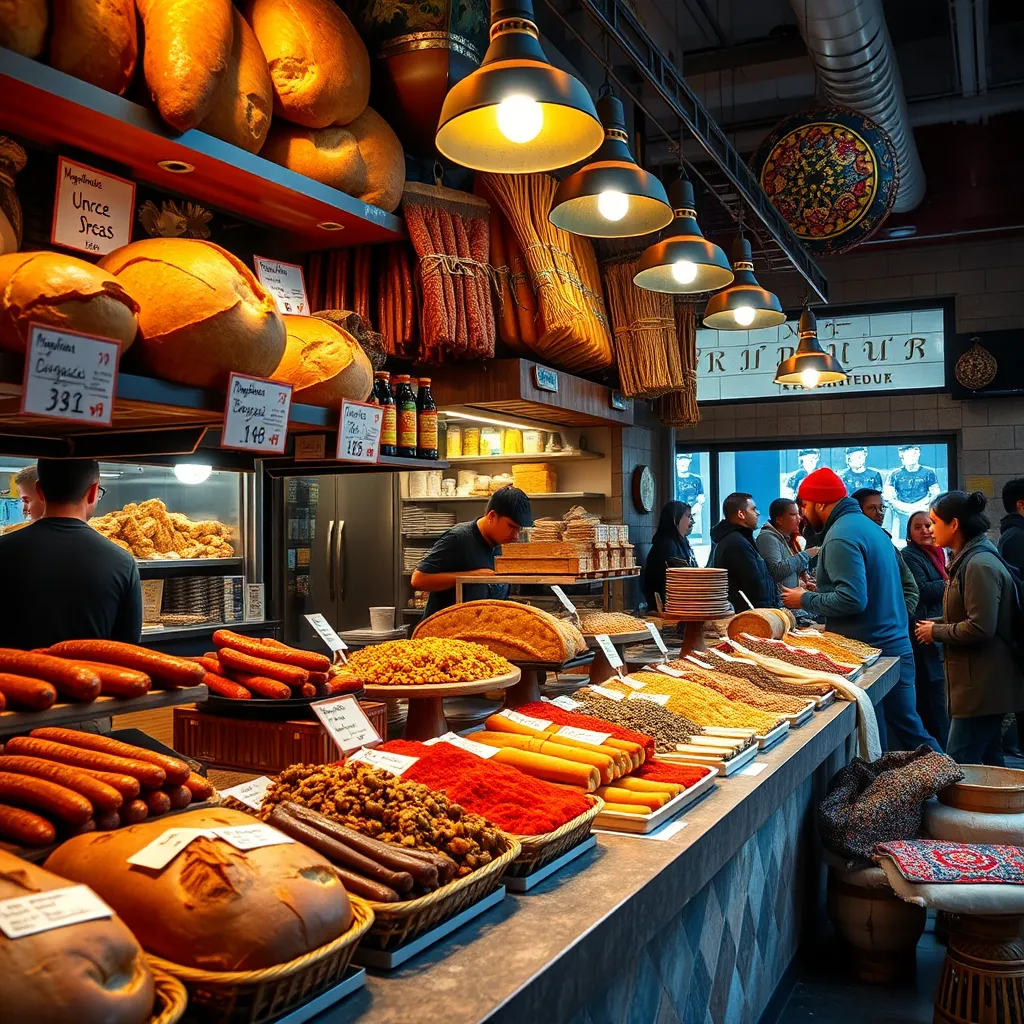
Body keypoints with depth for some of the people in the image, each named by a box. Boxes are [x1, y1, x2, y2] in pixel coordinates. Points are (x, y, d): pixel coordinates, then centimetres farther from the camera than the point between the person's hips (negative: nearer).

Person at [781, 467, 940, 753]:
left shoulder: (841, 537, -16)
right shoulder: (868, 526, 14)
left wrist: (805, 600, -11)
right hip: (898, 648, 9)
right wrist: (817, 592, 19)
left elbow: (852, 599, -24)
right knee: (908, 728, 15)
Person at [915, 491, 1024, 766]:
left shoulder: (979, 565, -19)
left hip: (981, 688, -11)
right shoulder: (968, 560, 14)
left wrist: (936, 632, -10)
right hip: (982, 684, 11)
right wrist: (938, 624, 8)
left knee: (959, 767, -9)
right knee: (989, 760, 17)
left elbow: (980, 628, -23)